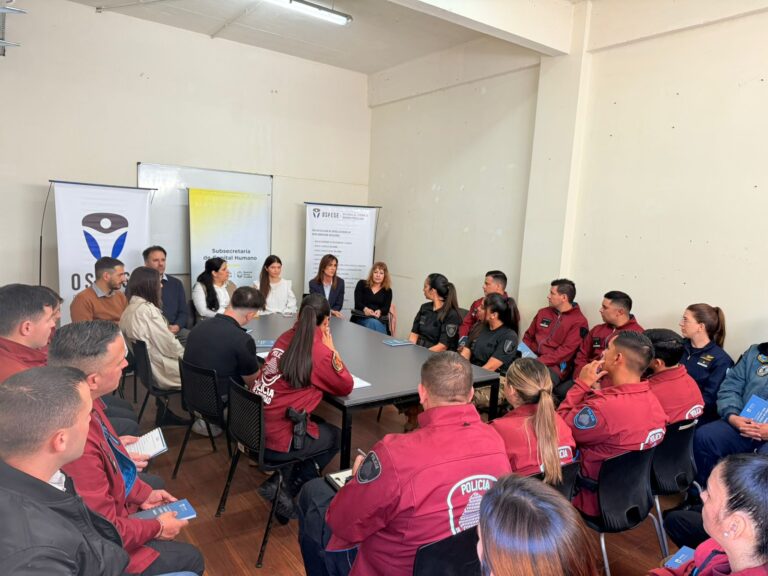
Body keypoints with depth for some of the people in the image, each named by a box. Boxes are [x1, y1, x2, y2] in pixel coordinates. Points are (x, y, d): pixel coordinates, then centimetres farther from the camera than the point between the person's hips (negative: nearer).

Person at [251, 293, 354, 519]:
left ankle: (280, 481, 20)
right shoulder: (319, 351, -15)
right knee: (335, 437, 19)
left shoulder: (286, 338, 3)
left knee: (319, 425, 27)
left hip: (251, 427, 7)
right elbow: (346, 387, -1)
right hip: (274, 442, -7)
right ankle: (286, 490, 11)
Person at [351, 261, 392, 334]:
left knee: (375, 323, -36)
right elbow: (357, 302, 1)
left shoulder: (388, 291, 15)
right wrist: (365, 309, -22)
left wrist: (379, 311, -23)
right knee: (373, 322, -35)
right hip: (361, 318, -1)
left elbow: (386, 308, 2)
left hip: (380, 321, 1)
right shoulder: (362, 284, 13)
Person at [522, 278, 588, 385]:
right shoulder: (543, 313, 17)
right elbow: (528, 337, 21)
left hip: (554, 366, -5)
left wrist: (539, 362, -18)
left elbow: (566, 351, -11)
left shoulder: (579, 322, -3)